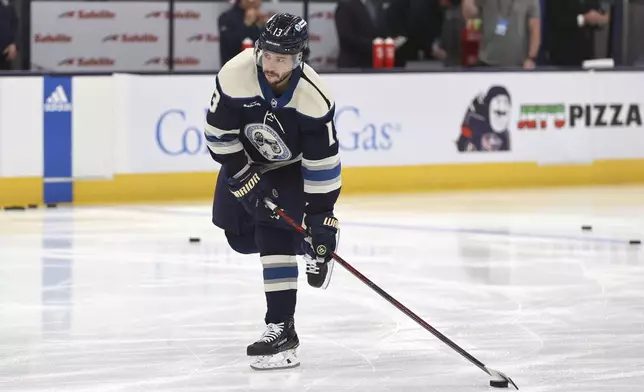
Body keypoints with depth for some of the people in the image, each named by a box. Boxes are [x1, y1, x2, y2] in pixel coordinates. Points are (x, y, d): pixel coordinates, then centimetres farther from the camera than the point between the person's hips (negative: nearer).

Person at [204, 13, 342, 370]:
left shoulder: (314, 100, -33)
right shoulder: (236, 75, -31)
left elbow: (322, 165, -27)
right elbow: (220, 134, -19)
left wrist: (322, 221, -27)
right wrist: (245, 179, -21)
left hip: (292, 164, -4)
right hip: (246, 157, 4)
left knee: (276, 233, -20)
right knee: (239, 235, 7)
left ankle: (282, 327, -19)